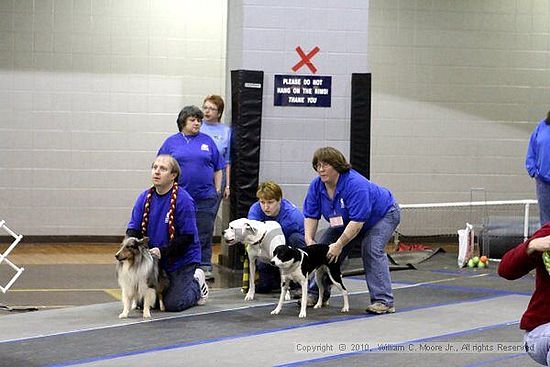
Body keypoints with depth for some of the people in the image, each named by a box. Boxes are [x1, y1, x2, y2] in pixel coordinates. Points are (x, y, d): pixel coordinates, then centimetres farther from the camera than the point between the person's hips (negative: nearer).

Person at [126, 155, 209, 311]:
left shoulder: (183, 199, -17)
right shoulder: (144, 197, 0)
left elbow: (187, 237, -18)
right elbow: (133, 228, 1)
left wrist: (162, 251, -26)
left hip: (182, 260, -6)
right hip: (153, 259, 6)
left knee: (173, 304, -12)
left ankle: (197, 283, 19)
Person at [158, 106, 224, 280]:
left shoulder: (207, 141, 10)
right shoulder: (171, 142, 7)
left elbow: (218, 168, 13)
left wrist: (217, 189, 7)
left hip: (205, 197, 1)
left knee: (204, 233, 1)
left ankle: (204, 267, 6)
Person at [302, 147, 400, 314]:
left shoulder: (355, 184, -38)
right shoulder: (316, 185, -16)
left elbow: (357, 221, -39)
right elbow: (311, 215, -11)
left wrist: (339, 244, -40)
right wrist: (309, 239, -25)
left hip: (382, 214, -7)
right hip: (346, 221, 7)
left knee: (372, 249, -27)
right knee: (324, 248, -3)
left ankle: (384, 301, -28)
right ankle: (316, 294, 8)